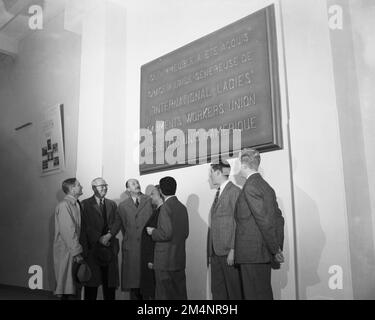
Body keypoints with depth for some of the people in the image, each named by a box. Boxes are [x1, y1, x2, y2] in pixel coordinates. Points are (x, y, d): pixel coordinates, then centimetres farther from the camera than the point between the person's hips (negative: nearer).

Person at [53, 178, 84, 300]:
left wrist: (79, 249, 9)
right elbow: (68, 231, -18)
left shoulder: (75, 204, 12)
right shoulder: (64, 205, -14)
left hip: (74, 250, 8)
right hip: (66, 252, -8)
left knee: (76, 285, 11)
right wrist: (77, 252, -18)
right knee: (69, 287, -3)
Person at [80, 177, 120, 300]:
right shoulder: (85, 204, 4)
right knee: (91, 283, 0)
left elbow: (117, 223, 8)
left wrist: (109, 235, -10)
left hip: (110, 248, 3)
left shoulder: (112, 204, 17)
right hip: (92, 247, -3)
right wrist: (99, 238, -10)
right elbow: (85, 227, -3)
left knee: (110, 283, 2)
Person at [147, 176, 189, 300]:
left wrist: (153, 232, -5)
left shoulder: (166, 206, -14)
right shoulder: (182, 207, 9)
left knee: (165, 295, 2)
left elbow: (166, 233, -21)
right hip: (180, 259, 7)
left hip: (165, 261, -7)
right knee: (180, 294, 13)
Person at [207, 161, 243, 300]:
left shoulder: (235, 192, -7)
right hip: (215, 252, 8)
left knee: (234, 290, 1)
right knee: (217, 290, 11)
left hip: (228, 252, -8)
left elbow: (238, 223, -13)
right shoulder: (218, 193, 18)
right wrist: (210, 251, 11)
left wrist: (233, 250, -17)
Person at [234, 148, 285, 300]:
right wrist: (278, 247, 14)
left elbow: (265, 220, -19)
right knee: (265, 292, 16)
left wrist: (275, 250, -11)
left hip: (252, 254, -9)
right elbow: (278, 218, 14)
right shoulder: (266, 186, 13)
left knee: (255, 295, -1)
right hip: (264, 254, 9)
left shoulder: (250, 187, -14)